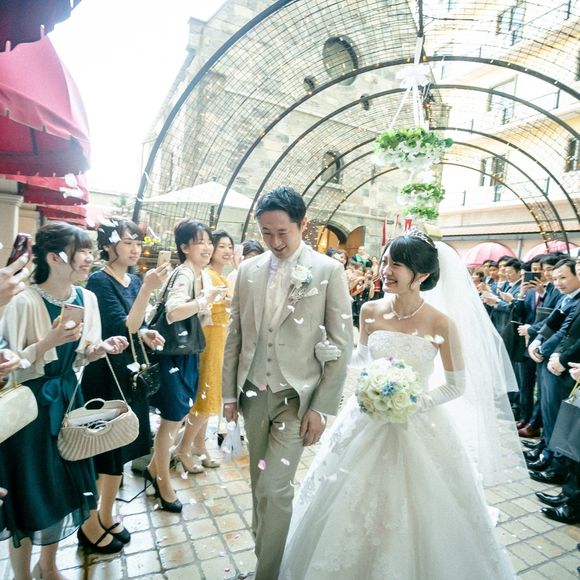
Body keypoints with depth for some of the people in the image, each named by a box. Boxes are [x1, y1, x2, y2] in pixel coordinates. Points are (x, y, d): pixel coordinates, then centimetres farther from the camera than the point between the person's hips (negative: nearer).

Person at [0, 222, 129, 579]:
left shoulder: (88, 299, -1)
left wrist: (102, 349, -11)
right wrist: (50, 341, -29)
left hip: (68, 398, 6)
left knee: (64, 484, 18)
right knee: (30, 489, 9)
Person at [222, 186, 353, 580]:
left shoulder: (329, 271, -8)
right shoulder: (248, 271, 3)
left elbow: (342, 343, -8)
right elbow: (235, 336, 8)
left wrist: (322, 407, -10)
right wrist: (230, 393, 7)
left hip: (297, 396, -4)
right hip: (253, 394, 4)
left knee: (274, 488, -3)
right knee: (261, 484, 19)